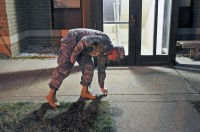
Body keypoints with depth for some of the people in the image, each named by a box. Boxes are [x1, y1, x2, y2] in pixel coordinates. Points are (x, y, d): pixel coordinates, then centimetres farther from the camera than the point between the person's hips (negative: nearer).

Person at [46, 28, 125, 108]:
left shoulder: (104, 53, 6)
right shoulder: (104, 40, -23)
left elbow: (101, 69, 17)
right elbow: (84, 41, -32)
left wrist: (102, 87, 26)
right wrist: (74, 55, -23)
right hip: (71, 40, -9)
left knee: (89, 66, -1)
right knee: (63, 69, -12)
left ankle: (84, 92, 12)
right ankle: (51, 95, -5)